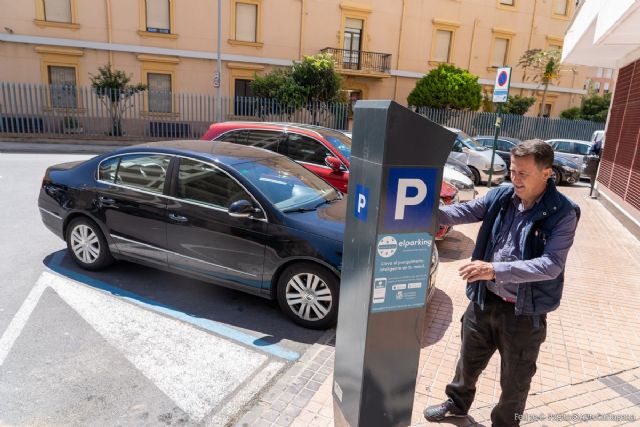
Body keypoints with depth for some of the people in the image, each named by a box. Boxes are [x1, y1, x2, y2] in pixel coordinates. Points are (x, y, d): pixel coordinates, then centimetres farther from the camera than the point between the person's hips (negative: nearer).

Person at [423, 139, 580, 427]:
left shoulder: (562, 213, -17)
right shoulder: (500, 196, -5)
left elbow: (551, 265, -26)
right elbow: (463, 212, -9)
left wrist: (496, 270, -35)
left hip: (524, 311, -4)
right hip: (484, 300, 4)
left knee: (515, 378, 18)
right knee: (469, 360, 24)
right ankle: (457, 403, 51)